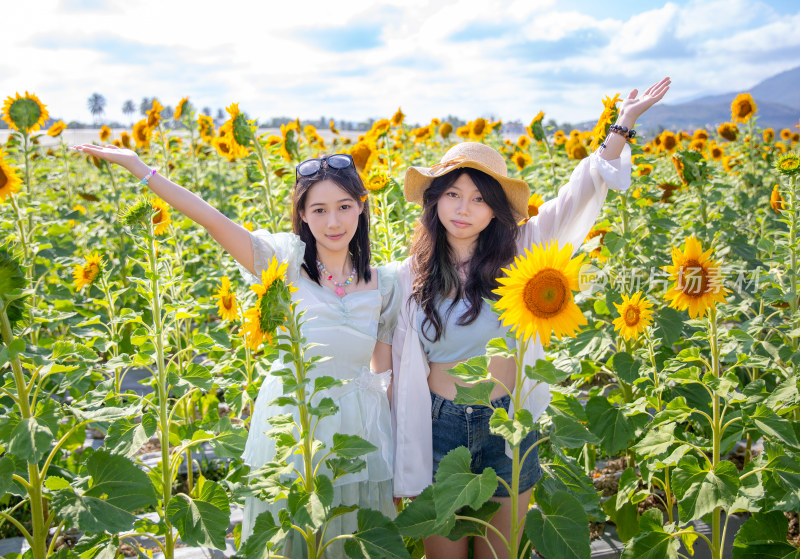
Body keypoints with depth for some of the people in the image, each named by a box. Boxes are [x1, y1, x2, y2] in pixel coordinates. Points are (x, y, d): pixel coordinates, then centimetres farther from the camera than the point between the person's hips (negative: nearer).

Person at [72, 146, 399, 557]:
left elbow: (386, 372, 6)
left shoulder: (382, 284, 0)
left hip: (357, 428, 2)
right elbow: (209, 217, -20)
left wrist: (398, 454, 7)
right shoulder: (285, 260, -10)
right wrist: (136, 165, -27)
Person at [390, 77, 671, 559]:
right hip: (440, 428, 0)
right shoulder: (411, 278, -3)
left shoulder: (517, 254, -4)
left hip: (509, 426, 0)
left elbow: (581, 194, -6)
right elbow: (402, 366, 2)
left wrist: (623, 125, -16)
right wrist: (402, 466, 4)